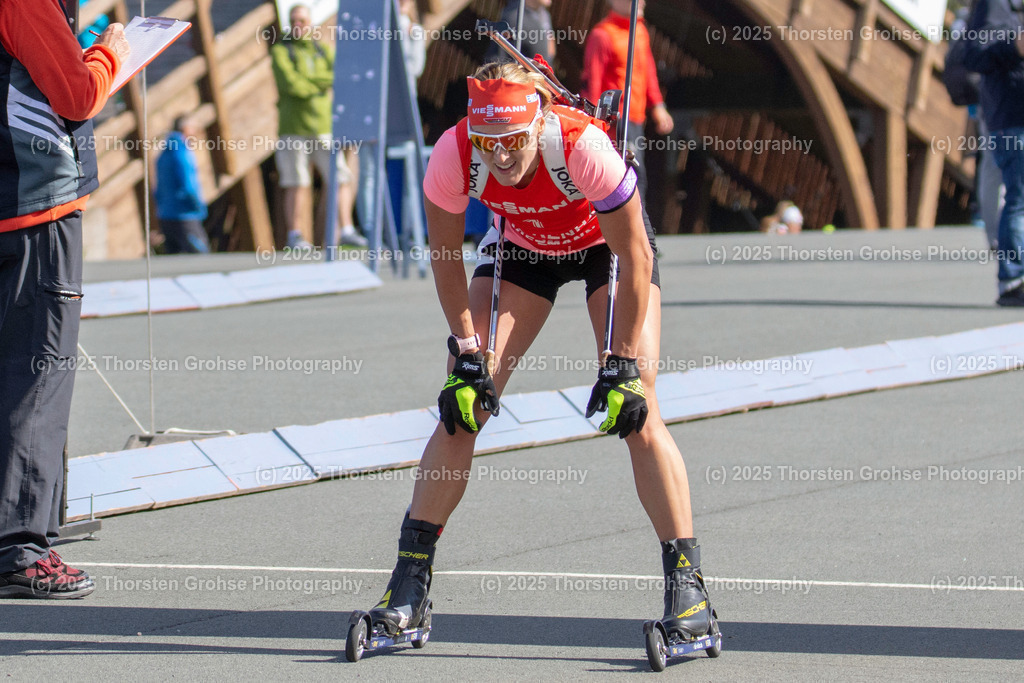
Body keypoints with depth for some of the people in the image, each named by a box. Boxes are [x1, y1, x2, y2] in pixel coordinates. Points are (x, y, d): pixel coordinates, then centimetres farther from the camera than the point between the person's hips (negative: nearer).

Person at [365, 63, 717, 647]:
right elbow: (445, 255, -12)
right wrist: (467, 352, -14)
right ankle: (410, 583, -1)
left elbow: (636, 257, -26)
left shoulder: (583, 147, -39)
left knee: (638, 411, -16)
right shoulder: (454, 155, -31)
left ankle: (688, 583, -12)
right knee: (463, 406, -7)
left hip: (607, 242, -3)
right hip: (523, 244, 3)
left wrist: (624, 366, -24)